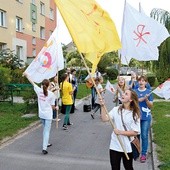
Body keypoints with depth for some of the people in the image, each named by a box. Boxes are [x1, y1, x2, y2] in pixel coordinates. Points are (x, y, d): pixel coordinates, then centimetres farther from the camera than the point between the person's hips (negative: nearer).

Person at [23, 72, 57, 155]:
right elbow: (52, 106, -6)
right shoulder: (51, 94, -13)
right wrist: (56, 108, 17)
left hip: (41, 114, 5)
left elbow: (32, 83, 8)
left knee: (45, 129, 24)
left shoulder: (39, 91, -6)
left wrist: (26, 75, 21)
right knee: (47, 131, -1)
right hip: (48, 115, -4)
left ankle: (46, 143, 36)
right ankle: (44, 148, -8)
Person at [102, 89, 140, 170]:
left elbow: (135, 132, -14)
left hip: (127, 147, -2)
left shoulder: (134, 114, -11)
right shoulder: (116, 109, -3)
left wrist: (120, 132, -19)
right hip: (114, 146, 2)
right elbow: (104, 119, -13)